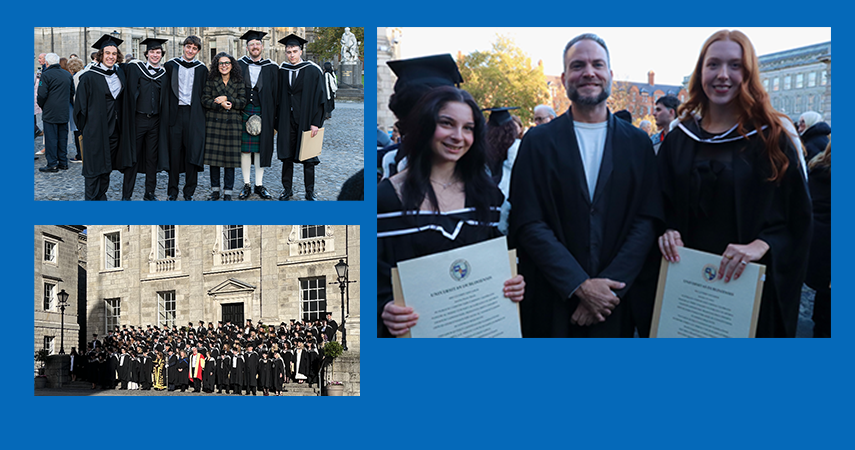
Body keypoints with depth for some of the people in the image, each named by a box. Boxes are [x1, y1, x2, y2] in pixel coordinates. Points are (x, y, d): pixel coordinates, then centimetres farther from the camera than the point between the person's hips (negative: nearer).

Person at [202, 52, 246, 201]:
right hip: (213, 122, 1)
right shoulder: (211, 80, 6)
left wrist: (227, 99, -13)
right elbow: (205, 100, -1)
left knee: (230, 157, -2)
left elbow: (242, 102, 0)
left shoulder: (238, 81, 6)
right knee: (214, 156, 2)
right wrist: (221, 104, -15)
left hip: (232, 123, 0)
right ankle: (215, 190, 13)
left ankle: (227, 192, 5)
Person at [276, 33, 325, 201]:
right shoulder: (282, 71, 6)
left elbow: (319, 98, -6)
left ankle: (310, 192, 12)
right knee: (287, 155, 7)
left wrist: (315, 123, -12)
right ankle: (287, 189, 18)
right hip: (287, 122, 3)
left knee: (308, 158, 3)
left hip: (305, 121, -3)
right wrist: (277, 122, 1)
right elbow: (278, 98, 8)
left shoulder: (313, 71, -4)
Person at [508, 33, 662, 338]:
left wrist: (609, 286, -14)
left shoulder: (638, 143, 5)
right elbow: (529, 225, -7)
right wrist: (580, 286, -15)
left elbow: (647, 221, -2)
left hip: (618, 303, 1)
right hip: (552, 303, -1)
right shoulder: (538, 142, 0)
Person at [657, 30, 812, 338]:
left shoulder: (771, 138, -3)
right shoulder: (678, 141, 6)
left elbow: (797, 217, -5)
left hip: (750, 287, -2)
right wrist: (668, 234, -10)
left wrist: (761, 245, -22)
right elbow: (663, 209, 11)